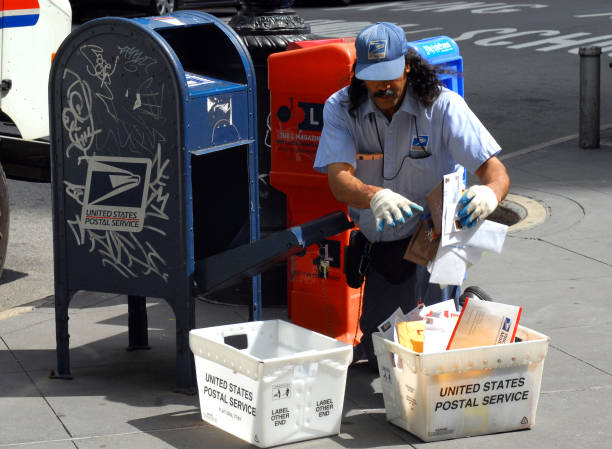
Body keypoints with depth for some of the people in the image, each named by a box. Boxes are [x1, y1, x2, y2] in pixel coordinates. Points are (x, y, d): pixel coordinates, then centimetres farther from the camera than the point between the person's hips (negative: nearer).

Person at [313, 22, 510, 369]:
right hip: (380, 245, 3)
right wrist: (375, 196, -50)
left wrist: (489, 193, -49)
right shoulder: (341, 109, -12)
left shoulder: (442, 106, -17)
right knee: (378, 355, 10)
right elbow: (339, 180, -26)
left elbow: (496, 171, -23)